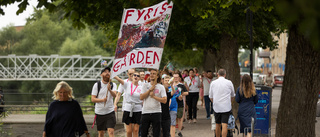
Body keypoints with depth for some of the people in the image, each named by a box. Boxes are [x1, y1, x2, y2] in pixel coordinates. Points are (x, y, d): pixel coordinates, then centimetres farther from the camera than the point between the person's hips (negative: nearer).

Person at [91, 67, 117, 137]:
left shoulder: (113, 85, 2)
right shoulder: (97, 85, 0)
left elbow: (114, 95, -16)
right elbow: (93, 99, -4)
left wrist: (110, 90, -37)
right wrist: (102, 100, -20)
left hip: (110, 112, -1)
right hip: (99, 112, 1)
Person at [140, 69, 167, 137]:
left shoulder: (161, 87, 2)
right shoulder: (145, 85, 7)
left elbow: (164, 100, -9)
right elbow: (141, 97, -6)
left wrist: (154, 96, -15)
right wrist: (150, 90, -9)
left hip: (156, 113, -1)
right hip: (145, 112, 1)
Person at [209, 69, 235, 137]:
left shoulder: (213, 83, 3)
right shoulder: (229, 83, 0)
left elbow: (210, 97, 11)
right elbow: (233, 96, 14)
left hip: (216, 107, 2)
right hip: (226, 107, -2)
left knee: (217, 124, 14)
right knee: (224, 125, -8)